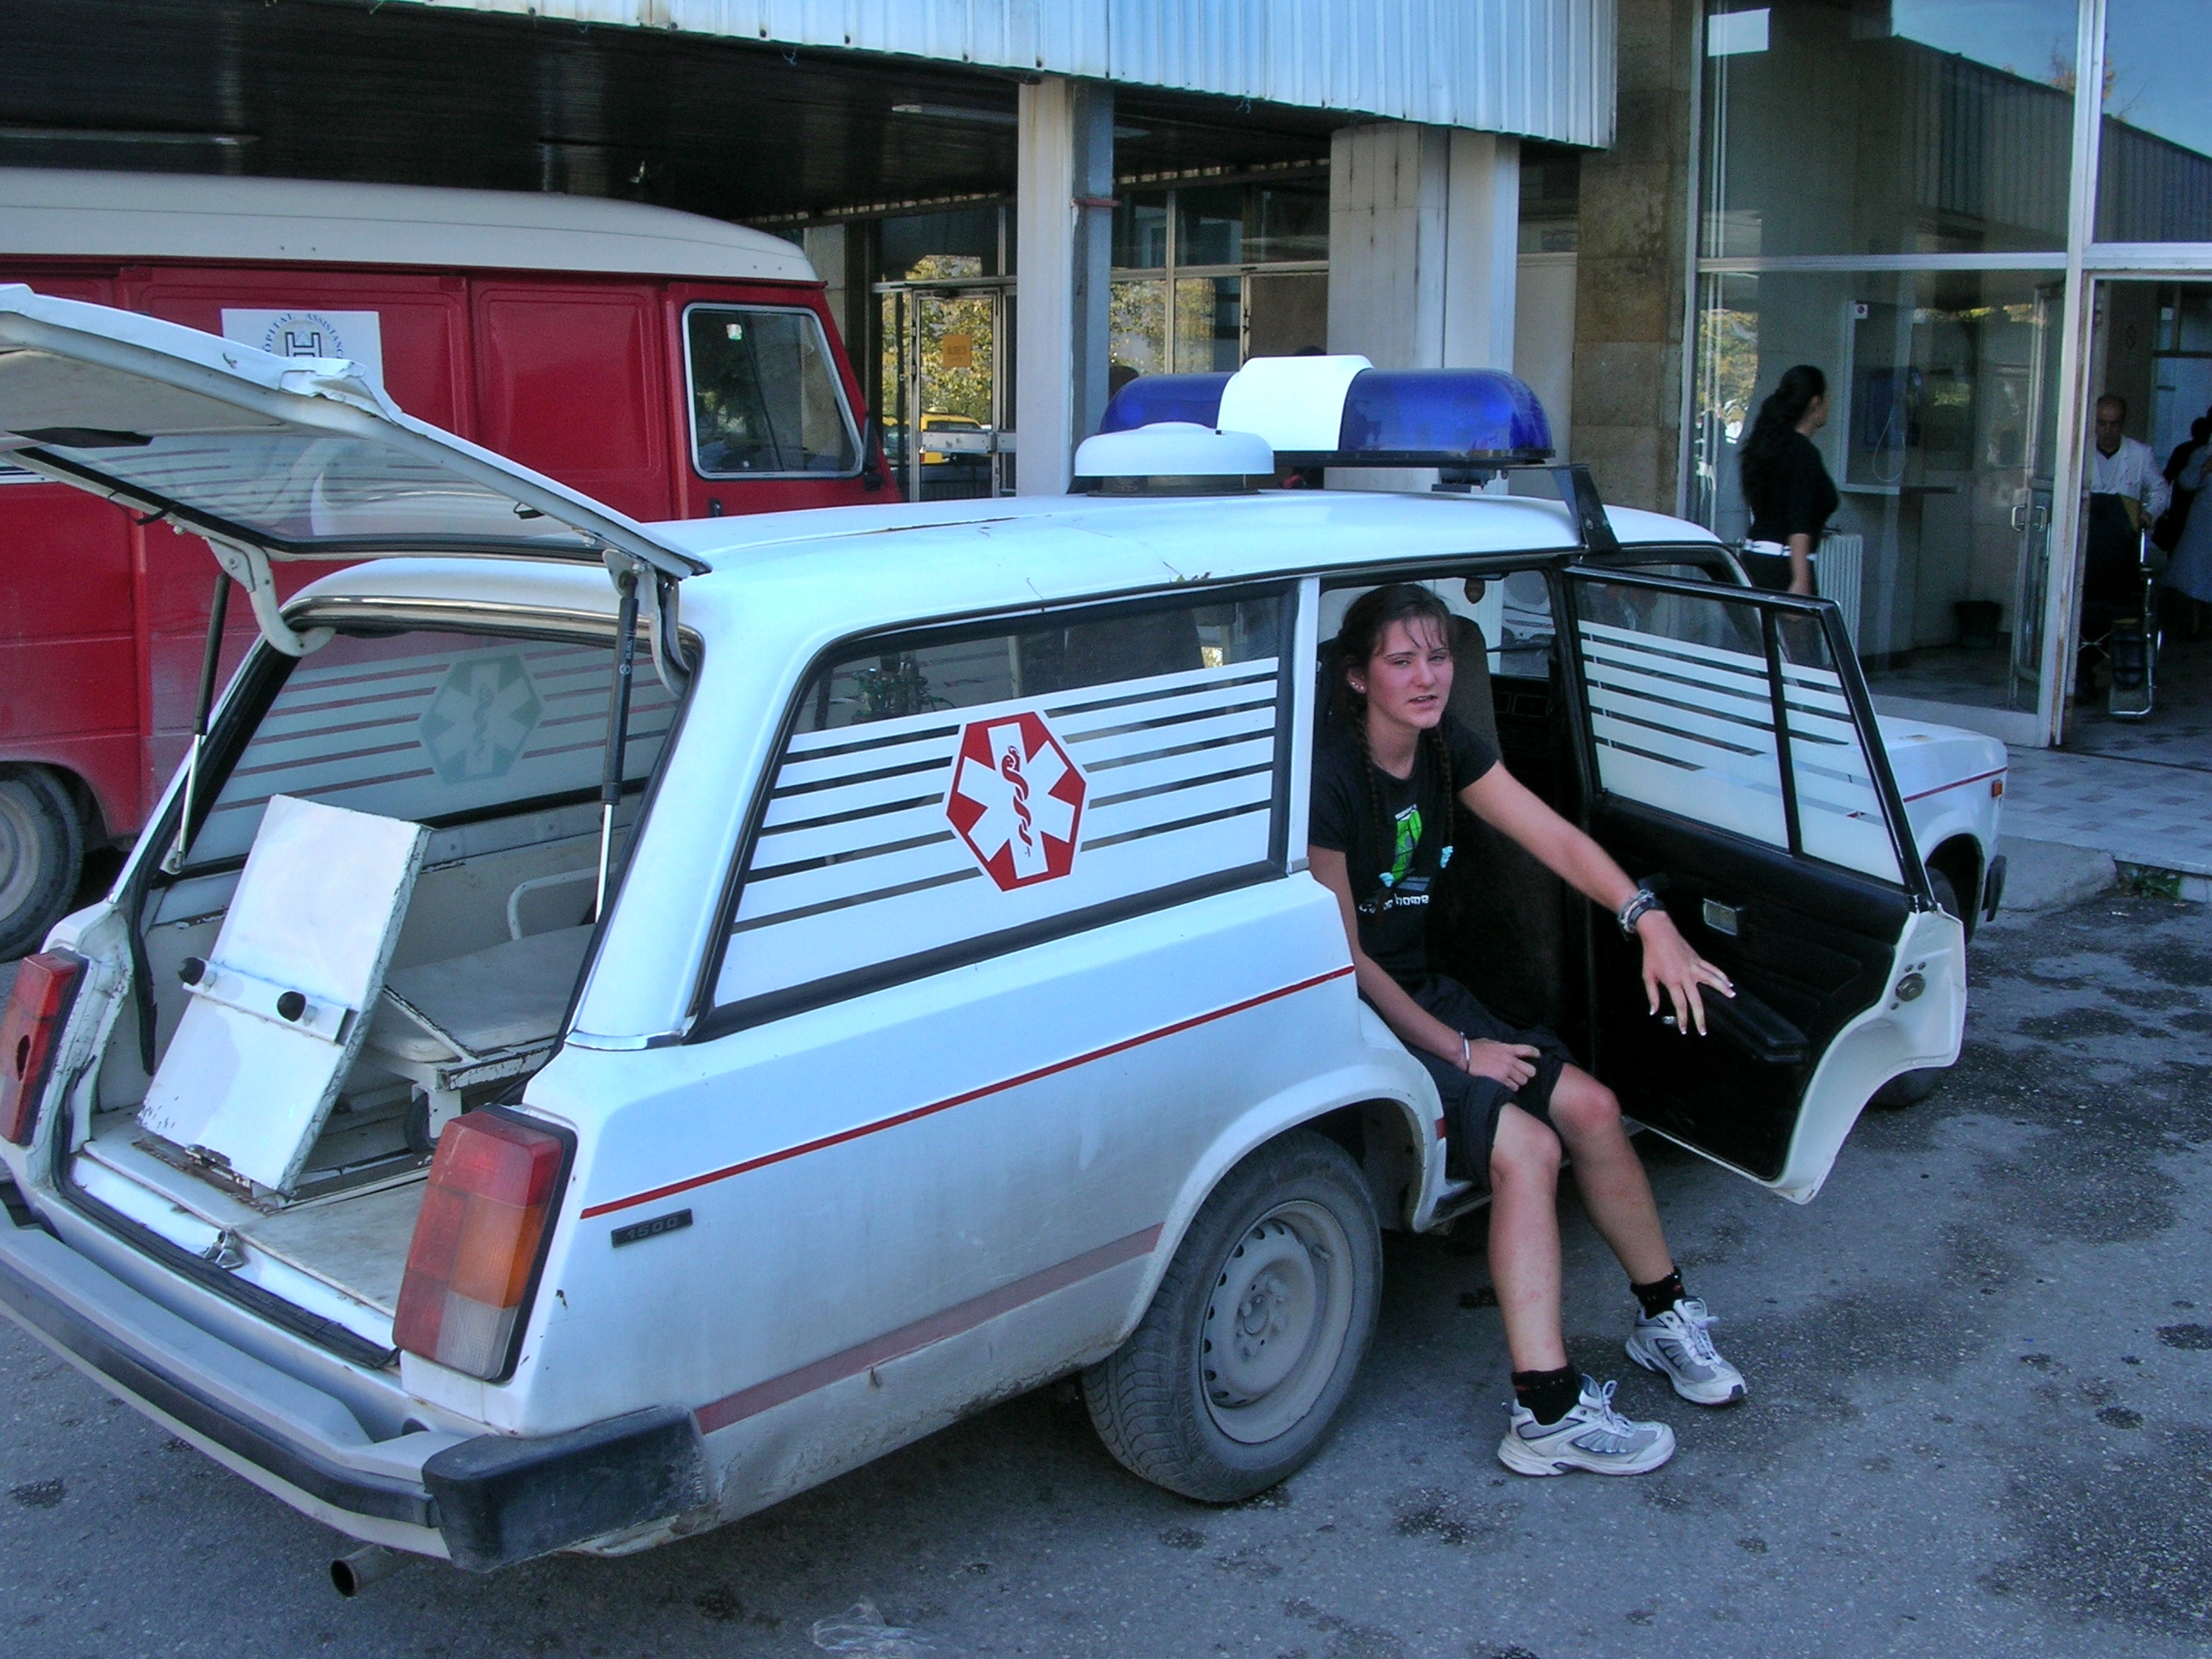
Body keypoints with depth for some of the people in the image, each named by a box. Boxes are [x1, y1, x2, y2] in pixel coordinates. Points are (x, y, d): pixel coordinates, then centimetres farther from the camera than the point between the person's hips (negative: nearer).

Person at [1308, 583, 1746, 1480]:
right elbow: (1346, 956, -20)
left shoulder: (1446, 749, 1)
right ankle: (1547, 1414, -22)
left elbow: (1556, 838, -6)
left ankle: (1664, 1316, 19)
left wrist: (1651, 920, -21)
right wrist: (1458, 1051, -15)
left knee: (1590, 1105, -2)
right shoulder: (1329, 776, -23)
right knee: (1526, 1146, -23)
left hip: (1423, 990, 8)